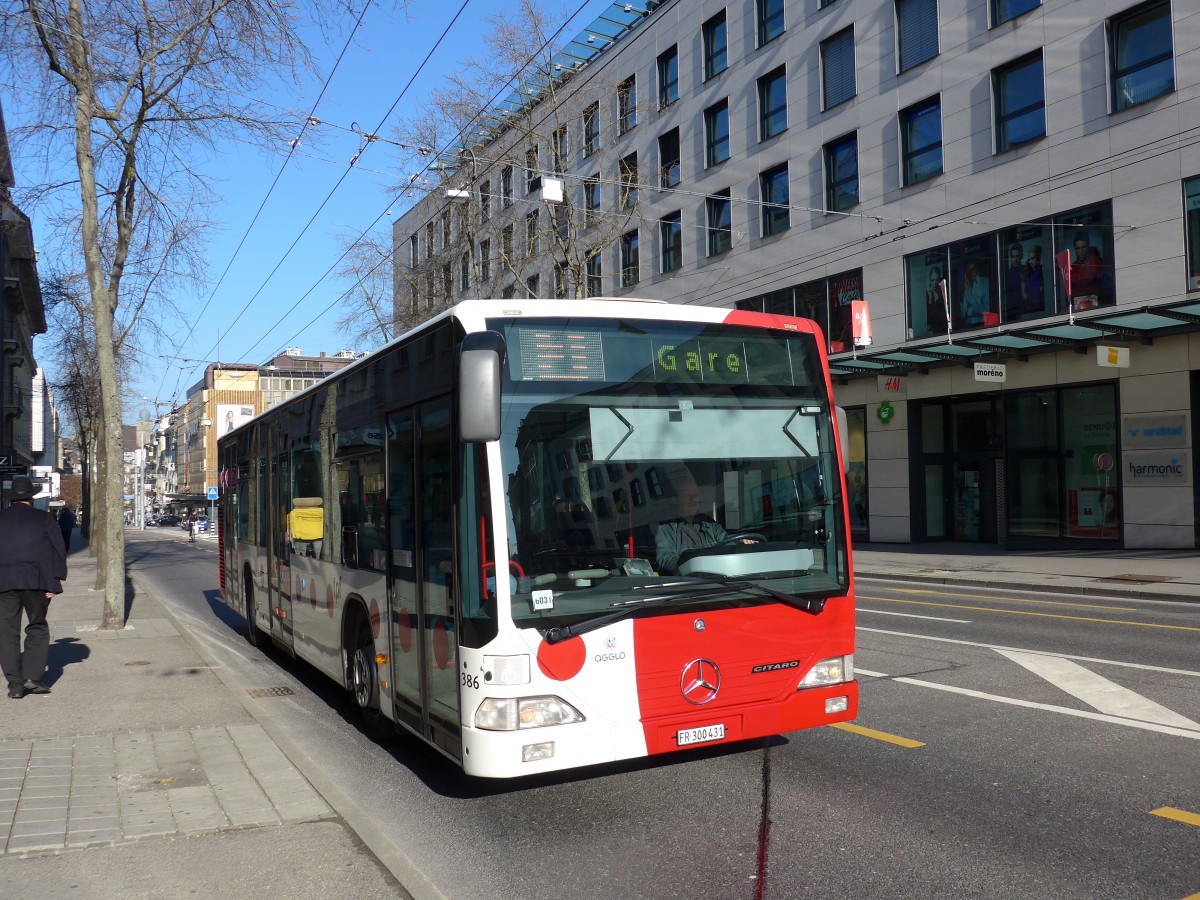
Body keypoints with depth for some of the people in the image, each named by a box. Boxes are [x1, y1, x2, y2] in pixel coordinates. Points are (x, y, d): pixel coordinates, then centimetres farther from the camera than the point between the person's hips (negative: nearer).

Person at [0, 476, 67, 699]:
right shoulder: (44, 518, 4)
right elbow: (58, 551, -2)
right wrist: (54, 583, -1)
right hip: (35, 580, -1)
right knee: (37, 628, 12)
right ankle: (32, 677, 1)